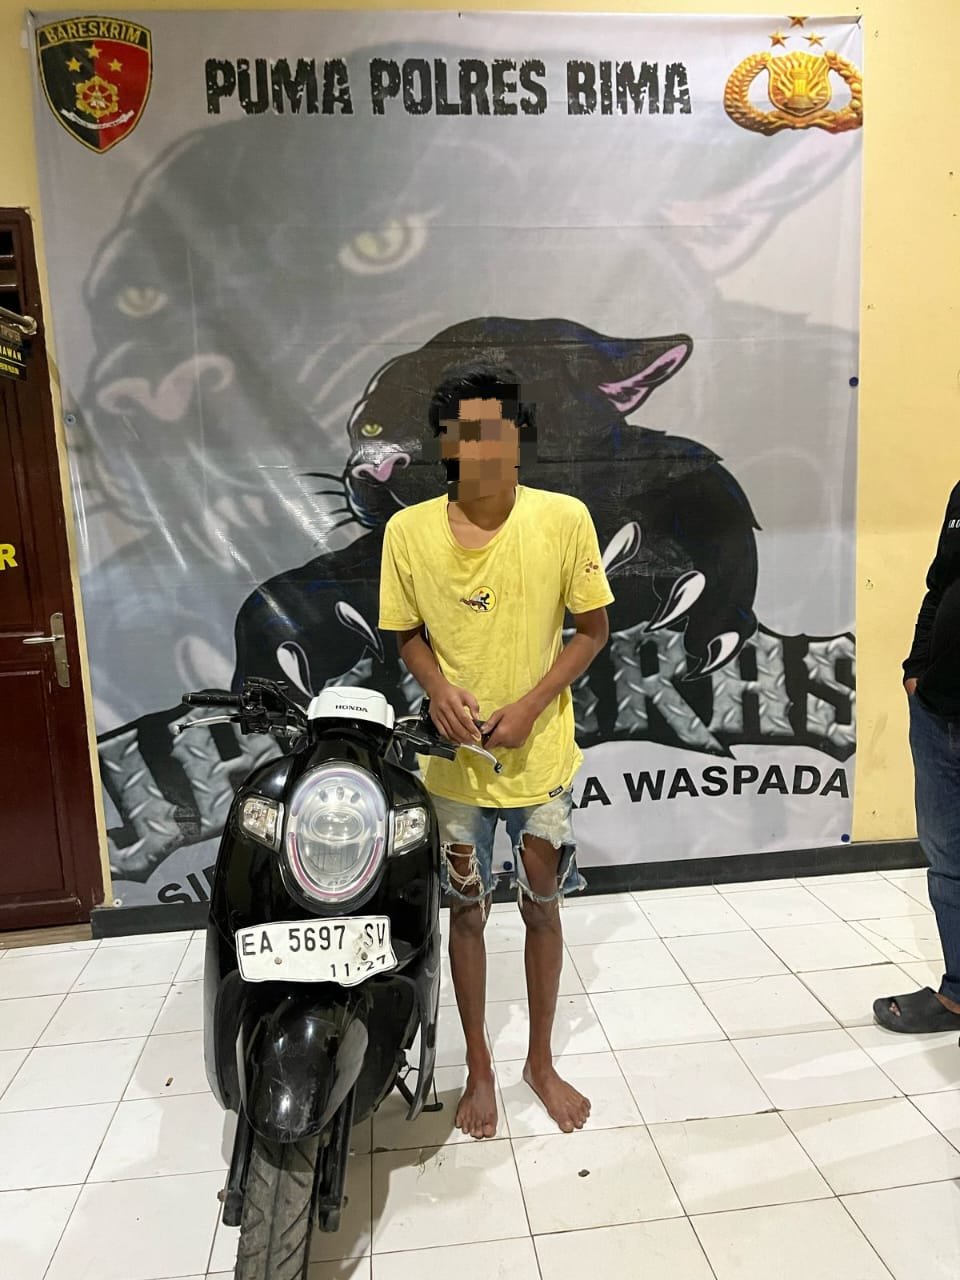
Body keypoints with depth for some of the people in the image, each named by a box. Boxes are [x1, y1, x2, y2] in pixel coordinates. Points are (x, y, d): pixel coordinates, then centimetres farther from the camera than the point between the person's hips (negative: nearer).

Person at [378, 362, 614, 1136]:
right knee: (467, 912, 15)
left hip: (541, 755, 0)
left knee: (543, 907, 15)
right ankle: (480, 1068, 38)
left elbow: (593, 629, -4)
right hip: (455, 761, 1)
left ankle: (542, 1060, 39)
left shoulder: (564, 519, -13)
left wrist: (531, 706, -16)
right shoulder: (409, 530, -10)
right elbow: (406, 632, 3)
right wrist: (437, 688, -17)